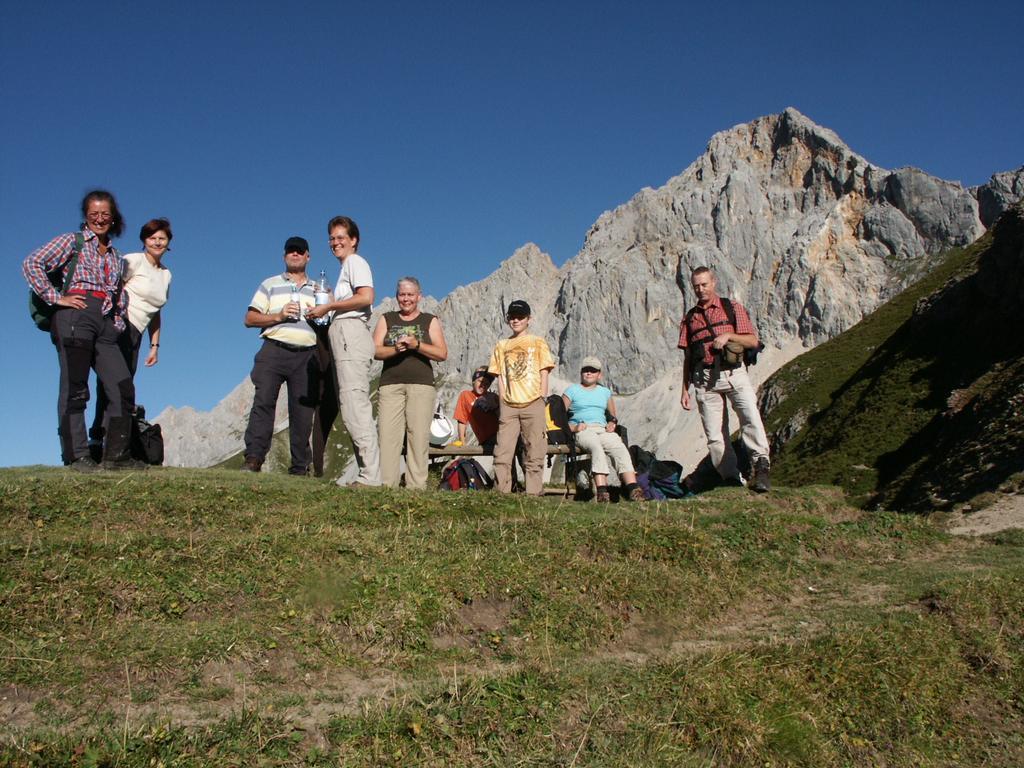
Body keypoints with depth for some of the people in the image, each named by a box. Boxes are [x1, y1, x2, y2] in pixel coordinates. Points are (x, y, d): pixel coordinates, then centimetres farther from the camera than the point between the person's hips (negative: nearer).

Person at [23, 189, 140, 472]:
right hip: (75, 317, -6)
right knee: (75, 389, -6)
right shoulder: (71, 241, 8)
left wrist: (118, 324, 15)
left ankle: (116, 455, 3)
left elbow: (121, 297, 30)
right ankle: (77, 456, -2)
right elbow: (31, 263, -2)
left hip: (106, 324, 6)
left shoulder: (115, 256, 24)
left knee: (123, 388, -2)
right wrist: (56, 297, -8)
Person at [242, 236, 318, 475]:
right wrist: (279, 316, -6)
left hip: (306, 355, 1)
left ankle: (300, 468, 1)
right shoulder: (270, 284, 16)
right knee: (263, 402, -15)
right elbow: (250, 319, 9)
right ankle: (253, 458, -17)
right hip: (274, 350, -1)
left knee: (303, 411, -2)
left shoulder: (318, 290, 21)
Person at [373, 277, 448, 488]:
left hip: (421, 385, -1)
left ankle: (416, 486, -7)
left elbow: (442, 354, 3)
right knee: (388, 435, -9)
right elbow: (375, 351, 7)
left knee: (419, 436, -8)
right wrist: (395, 349, -12)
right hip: (390, 384, 1)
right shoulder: (386, 320, 19)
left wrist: (416, 345, -11)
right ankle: (385, 485, -9)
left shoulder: (430, 321, 14)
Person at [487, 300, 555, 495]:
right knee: (502, 454, -4)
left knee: (535, 454, -3)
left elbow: (544, 373, 5)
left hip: (532, 405, -2)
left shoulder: (538, 343, 11)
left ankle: (533, 494, 2)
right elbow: (500, 376, 13)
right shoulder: (502, 346, 17)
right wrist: (503, 402, 2)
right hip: (508, 406, 2)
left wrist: (541, 402, -4)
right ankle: (501, 494, 0)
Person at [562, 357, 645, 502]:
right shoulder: (572, 391, 15)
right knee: (596, 447, -38)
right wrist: (573, 427, -10)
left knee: (620, 447, -29)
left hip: (603, 429, 4)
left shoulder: (605, 392, 28)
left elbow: (613, 416, 34)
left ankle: (633, 489, -43)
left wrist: (612, 423, 10)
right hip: (582, 431, -3)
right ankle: (602, 491, -51)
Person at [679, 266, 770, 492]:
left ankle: (761, 465, -26)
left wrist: (728, 335, -10)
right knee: (714, 433, -3)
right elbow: (688, 358, 18)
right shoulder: (689, 318, 17)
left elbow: (753, 341, 6)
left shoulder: (733, 308, 11)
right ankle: (730, 479, 0)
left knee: (750, 415, -25)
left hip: (733, 373, -2)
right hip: (705, 379, 2)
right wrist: (685, 390, 14)